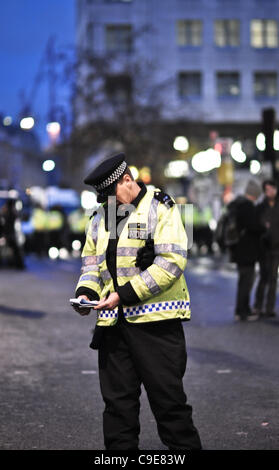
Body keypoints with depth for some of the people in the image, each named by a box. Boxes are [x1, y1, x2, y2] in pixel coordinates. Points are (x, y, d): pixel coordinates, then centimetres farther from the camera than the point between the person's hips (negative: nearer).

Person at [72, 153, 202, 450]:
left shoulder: (160, 208, -5)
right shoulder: (100, 218, 16)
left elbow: (170, 263, -15)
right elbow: (91, 264, 21)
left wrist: (124, 294, -19)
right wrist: (85, 293, -2)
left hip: (155, 320, -6)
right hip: (112, 323, 6)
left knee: (168, 400, -2)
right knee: (117, 401, 10)